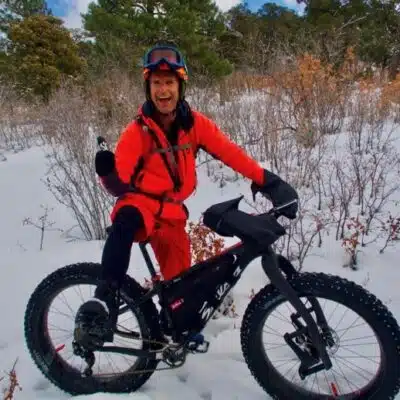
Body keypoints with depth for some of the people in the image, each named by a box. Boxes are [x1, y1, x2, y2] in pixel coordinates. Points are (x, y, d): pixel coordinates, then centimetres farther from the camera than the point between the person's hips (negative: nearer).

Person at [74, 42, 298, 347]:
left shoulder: (195, 123, -7)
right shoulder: (138, 131, -15)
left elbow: (230, 152, -10)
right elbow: (121, 182, -16)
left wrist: (267, 180, -18)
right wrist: (108, 173, -39)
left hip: (171, 211, 3)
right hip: (140, 203, -3)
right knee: (126, 222, -40)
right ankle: (105, 297, -30)